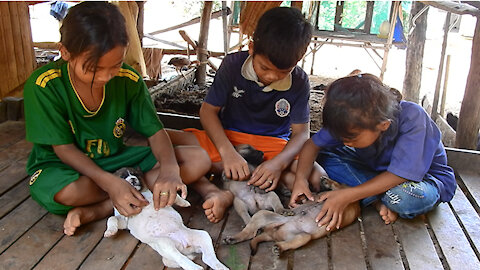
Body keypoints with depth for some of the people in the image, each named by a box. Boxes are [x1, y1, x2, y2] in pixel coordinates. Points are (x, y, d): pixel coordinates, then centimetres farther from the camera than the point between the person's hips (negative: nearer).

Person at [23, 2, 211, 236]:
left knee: (199, 160, -14)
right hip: (64, 166, -3)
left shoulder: (128, 80, -11)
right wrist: (109, 182, -32)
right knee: (67, 192, -43)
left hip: (114, 159, 4)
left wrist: (170, 168, -29)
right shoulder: (44, 85, -20)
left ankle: (96, 210, -19)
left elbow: (154, 131, -8)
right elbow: (64, 149, -17)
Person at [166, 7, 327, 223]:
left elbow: (301, 133, -9)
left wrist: (278, 163, -30)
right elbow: (208, 110, -10)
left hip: (273, 146, 1)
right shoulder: (233, 64, -11)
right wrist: (227, 152, -26)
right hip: (227, 139, 0)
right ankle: (219, 194, -39)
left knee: (317, 179, -29)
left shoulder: (299, 82, -10)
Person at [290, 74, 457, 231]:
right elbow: (313, 144, -10)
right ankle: (379, 201, -15)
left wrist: (347, 196, -38)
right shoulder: (356, 123, -20)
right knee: (325, 153, -14)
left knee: (410, 196, -42)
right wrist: (301, 178, -28)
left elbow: (399, 175, -36)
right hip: (377, 172, 5)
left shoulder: (412, 118, -34)